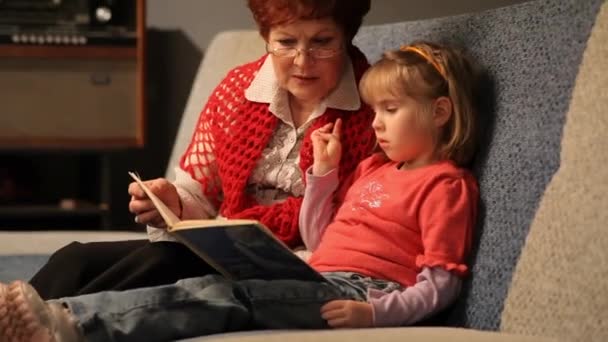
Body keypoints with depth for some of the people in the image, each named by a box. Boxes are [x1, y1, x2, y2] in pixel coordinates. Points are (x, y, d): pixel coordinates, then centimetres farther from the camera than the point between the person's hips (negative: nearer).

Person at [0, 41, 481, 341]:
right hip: (318, 282, 8)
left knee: (233, 292, -29)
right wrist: (323, 170, 17)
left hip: (359, 293, -7)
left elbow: (440, 284, -8)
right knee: (219, 290, -20)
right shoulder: (374, 167, 27)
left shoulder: (447, 184, 2)